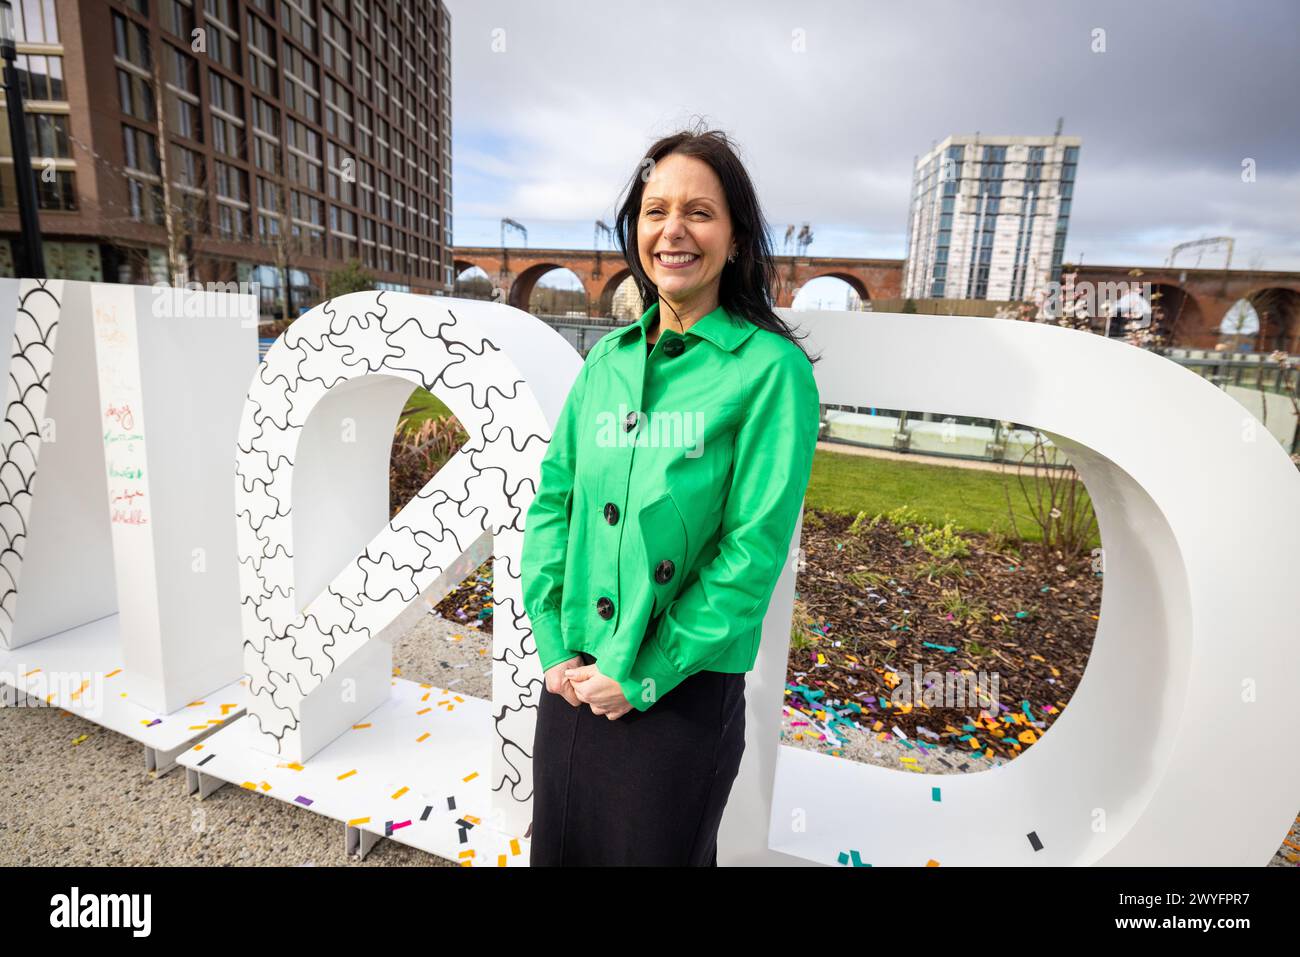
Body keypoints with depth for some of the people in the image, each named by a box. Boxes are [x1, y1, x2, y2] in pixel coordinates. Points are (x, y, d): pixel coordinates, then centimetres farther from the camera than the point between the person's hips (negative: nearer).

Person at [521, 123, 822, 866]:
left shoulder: (771, 369, -12)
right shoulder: (607, 359, 3)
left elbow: (755, 548, -16)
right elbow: (552, 502, 4)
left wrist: (643, 677, -13)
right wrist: (555, 647, -3)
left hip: (683, 690, -4)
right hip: (574, 684, 5)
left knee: (653, 850, 18)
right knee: (558, 848, 23)